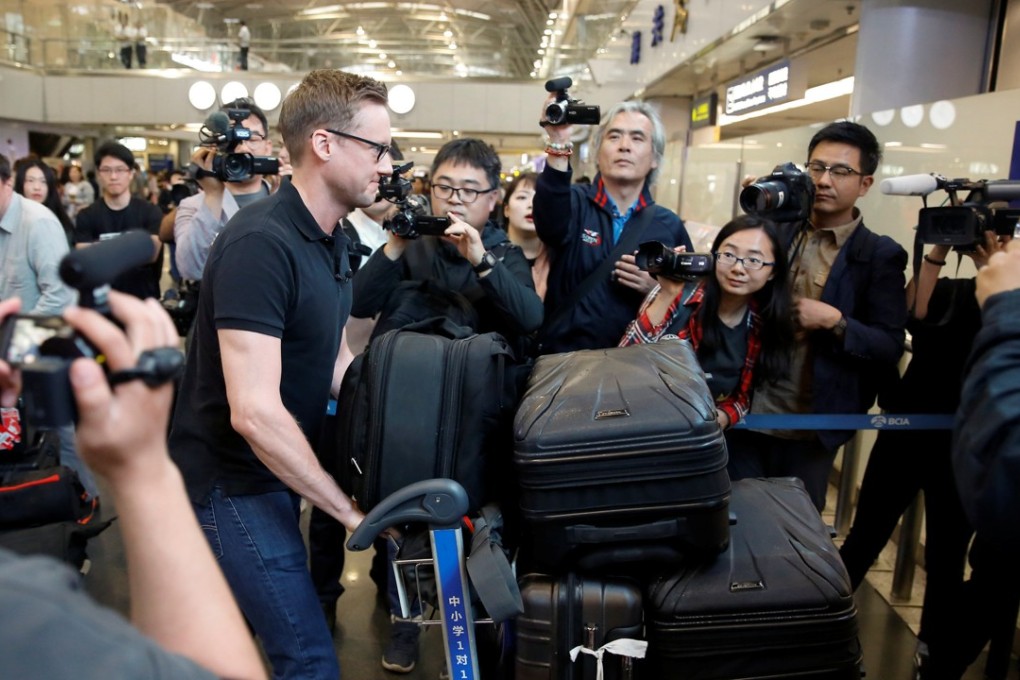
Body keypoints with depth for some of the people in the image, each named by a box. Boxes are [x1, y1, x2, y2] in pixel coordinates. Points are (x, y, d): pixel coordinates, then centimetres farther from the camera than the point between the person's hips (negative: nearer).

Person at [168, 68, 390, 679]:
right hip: (234, 483, -9)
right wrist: (350, 510, -23)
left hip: (277, 469, 9)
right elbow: (254, 412, -31)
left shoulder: (333, 238, 6)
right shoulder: (260, 244, -26)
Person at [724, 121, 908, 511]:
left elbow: (890, 348, -7)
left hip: (811, 428, -2)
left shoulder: (880, 255, -6)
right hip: (745, 412, 2)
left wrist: (835, 322, -22)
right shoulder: (777, 230, 3)